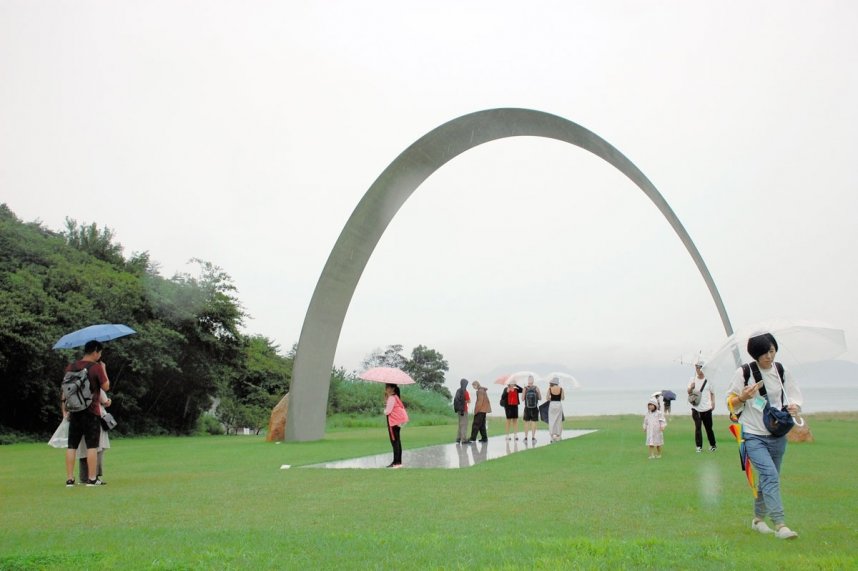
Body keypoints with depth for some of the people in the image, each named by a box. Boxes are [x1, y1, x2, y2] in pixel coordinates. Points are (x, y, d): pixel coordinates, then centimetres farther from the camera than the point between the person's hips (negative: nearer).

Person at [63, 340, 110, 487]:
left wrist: (64, 409, 15)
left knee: (72, 446, 8)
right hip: (91, 411, -5)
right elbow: (106, 387, -4)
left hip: (74, 411, 5)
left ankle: (69, 479, 9)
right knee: (92, 446, 0)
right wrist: (104, 369, 6)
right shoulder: (96, 367, -9)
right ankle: (92, 479, 0)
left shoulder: (71, 367, 7)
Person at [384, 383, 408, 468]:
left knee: (394, 441, -8)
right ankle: (398, 461, 18)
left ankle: (396, 462, -7)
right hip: (396, 421, 10)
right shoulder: (395, 397, 14)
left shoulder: (391, 398, -16)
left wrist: (384, 411, 2)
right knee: (397, 441, 13)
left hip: (394, 420, -10)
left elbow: (388, 411, -19)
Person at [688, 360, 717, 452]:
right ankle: (699, 446, -5)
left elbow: (712, 393, 8)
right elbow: (689, 392, -6)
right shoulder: (693, 379, 2)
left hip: (706, 408, 0)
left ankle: (713, 445, 27)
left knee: (709, 427, 9)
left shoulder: (708, 380, 0)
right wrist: (691, 388, -28)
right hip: (696, 408, 0)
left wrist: (713, 403, -5)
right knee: (697, 427, -8)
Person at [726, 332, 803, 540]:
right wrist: (743, 397, -20)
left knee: (769, 478, 13)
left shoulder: (783, 372, 4)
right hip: (753, 435, -4)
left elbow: (796, 398, 6)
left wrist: (794, 407, -17)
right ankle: (779, 524, -20)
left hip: (777, 434, 4)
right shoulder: (743, 373, -5)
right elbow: (730, 403, 0)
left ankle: (758, 519, 30)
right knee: (770, 475, -18)